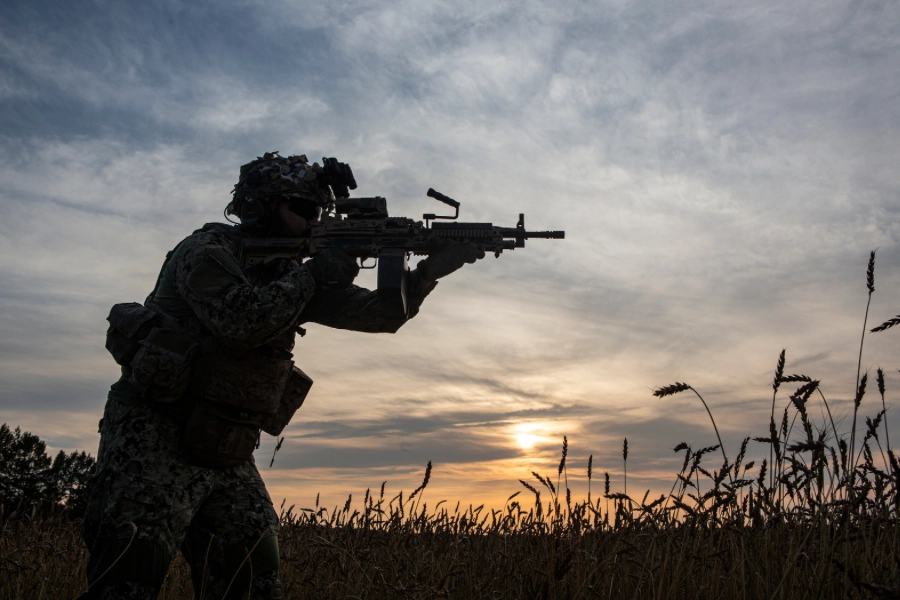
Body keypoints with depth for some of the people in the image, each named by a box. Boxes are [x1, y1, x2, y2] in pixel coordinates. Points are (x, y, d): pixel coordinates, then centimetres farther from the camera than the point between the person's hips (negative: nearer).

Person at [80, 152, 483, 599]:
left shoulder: (292, 275, 13)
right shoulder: (207, 251, -7)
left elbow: (381, 313, 7)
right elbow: (239, 318, -27)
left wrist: (430, 270, -9)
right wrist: (317, 274, -17)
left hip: (229, 459, 7)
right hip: (157, 444, -7)